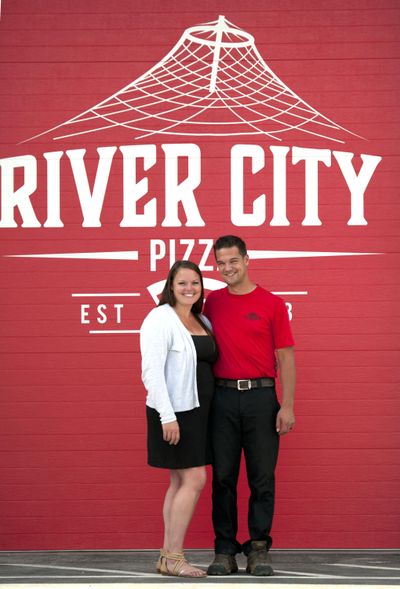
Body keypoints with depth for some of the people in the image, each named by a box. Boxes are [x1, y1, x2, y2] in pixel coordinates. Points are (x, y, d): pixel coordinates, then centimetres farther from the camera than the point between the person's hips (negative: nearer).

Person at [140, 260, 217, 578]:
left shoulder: (203, 322, 13)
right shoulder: (160, 319, -11)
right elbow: (151, 371, -18)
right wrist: (167, 416, -23)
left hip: (196, 410, 8)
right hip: (174, 411, -8)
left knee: (181, 482, 9)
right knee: (194, 479, -11)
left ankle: (168, 556, 13)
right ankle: (173, 558, -5)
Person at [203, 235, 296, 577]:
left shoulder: (272, 304, 0)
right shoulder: (213, 303, 9)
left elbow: (286, 357, -1)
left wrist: (287, 406, -8)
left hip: (261, 397, -2)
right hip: (223, 397, 2)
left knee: (262, 478, 1)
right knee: (223, 476, 4)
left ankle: (259, 549, 9)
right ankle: (225, 551, 10)